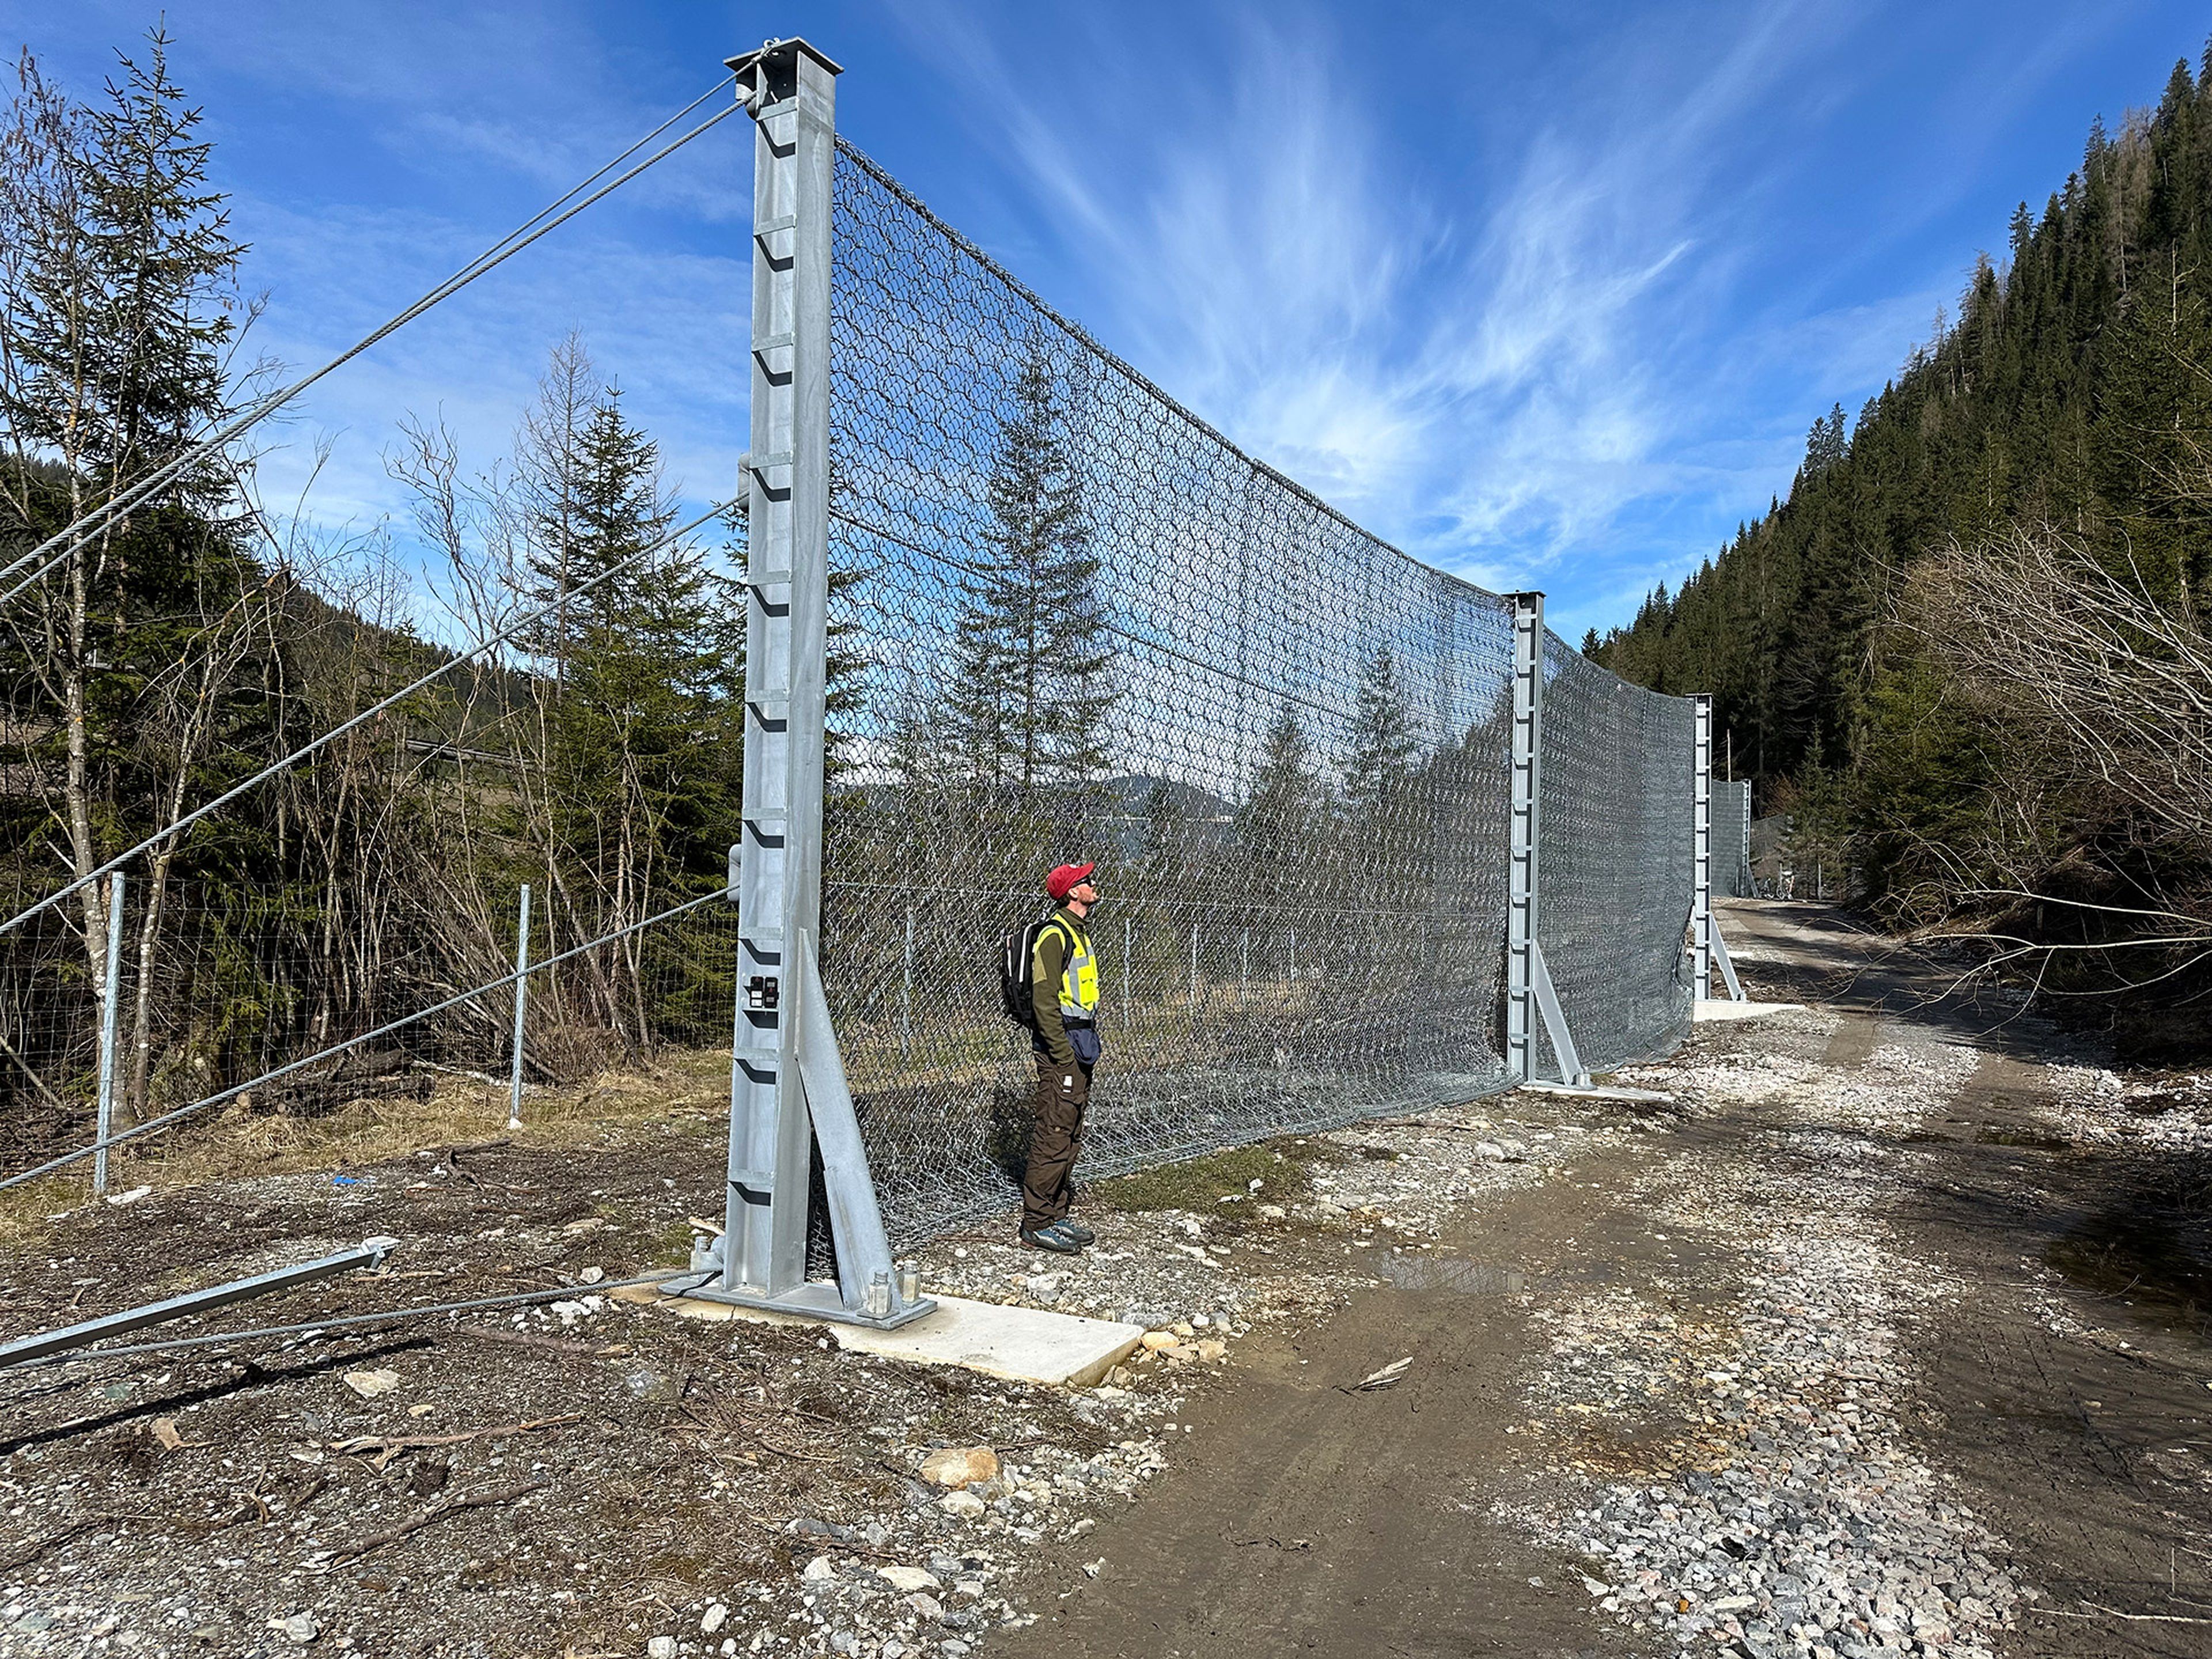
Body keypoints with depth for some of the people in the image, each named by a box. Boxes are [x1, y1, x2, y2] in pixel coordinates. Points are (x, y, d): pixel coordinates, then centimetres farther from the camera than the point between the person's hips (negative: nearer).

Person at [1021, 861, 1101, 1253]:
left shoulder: (1078, 933, 18)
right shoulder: (1055, 935, -14)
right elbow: (1044, 999, -19)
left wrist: (1087, 1046, 19)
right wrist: (1063, 1052, -21)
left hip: (1079, 1048, 10)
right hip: (1061, 1048, -10)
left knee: (1070, 1137, 14)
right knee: (1053, 1138, -7)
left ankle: (1056, 1215, 22)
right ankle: (1037, 1224, 0)